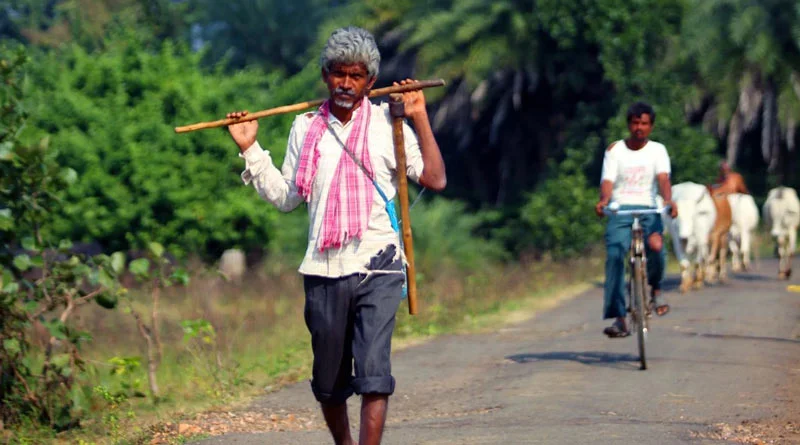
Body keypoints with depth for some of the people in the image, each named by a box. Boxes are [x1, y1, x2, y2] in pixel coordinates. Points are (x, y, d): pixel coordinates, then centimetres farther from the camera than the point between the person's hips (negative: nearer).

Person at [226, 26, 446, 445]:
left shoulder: (387, 124, 3)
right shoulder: (306, 128, 11)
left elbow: (435, 179, -5)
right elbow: (285, 197, 15)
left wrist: (419, 117, -6)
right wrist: (250, 149, 10)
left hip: (377, 269, -3)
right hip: (324, 271, 3)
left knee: (373, 372, -17)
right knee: (328, 383, 11)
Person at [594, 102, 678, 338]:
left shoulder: (657, 150, 10)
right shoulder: (615, 150, 10)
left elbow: (663, 178, -7)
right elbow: (608, 180, -3)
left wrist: (668, 201, -28)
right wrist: (603, 201, -25)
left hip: (648, 210, 0)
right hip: (620, 210, 0)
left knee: (656, 245, -30)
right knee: (615, 255, -22)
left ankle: (656, 289, 2)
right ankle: (618, 318, -23)